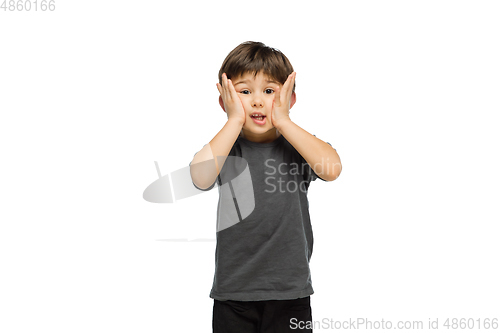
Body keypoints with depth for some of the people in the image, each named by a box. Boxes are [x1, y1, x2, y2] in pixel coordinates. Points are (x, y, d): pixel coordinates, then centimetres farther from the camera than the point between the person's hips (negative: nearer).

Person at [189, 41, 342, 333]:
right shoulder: (223, 148, -1)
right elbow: (201, 176, -24)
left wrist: (283, 121, -18)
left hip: (291, 290, 0)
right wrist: (235, 121, -18)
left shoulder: (297, 145, 0)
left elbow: (331, 168, -22)